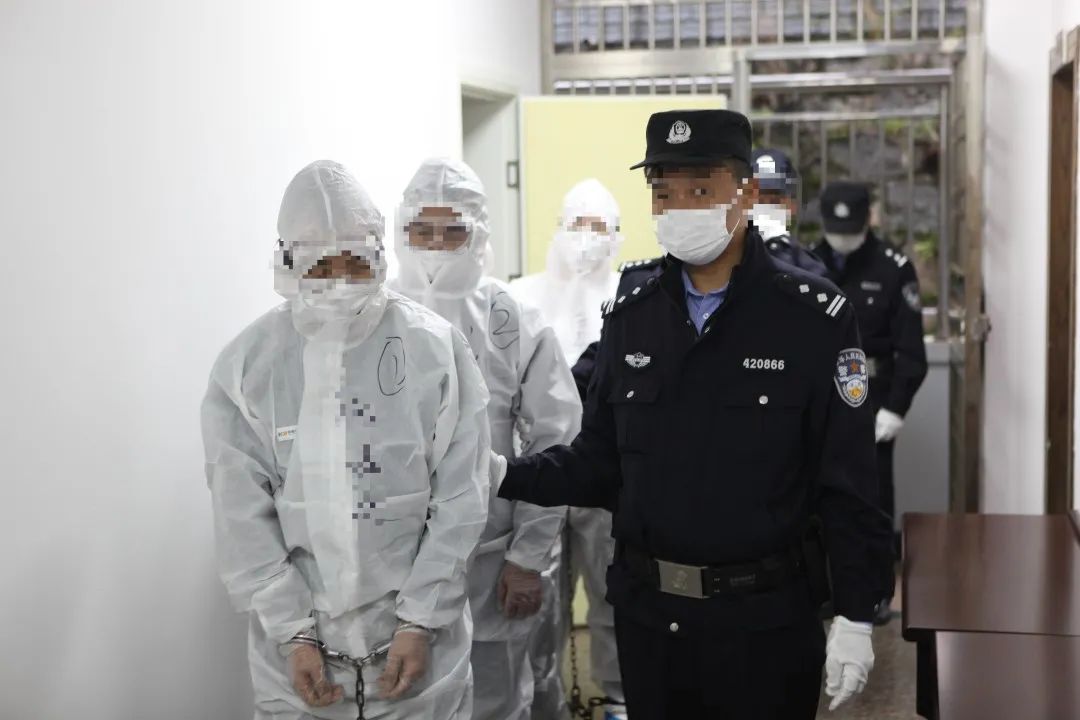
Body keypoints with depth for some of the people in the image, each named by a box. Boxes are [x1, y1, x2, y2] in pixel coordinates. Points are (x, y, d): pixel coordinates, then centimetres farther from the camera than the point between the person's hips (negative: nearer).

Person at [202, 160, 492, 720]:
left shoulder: (435, 348, -6)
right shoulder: (246, 365, -3)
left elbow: (460, 500, -5)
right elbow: (243, 518, -3)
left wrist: (420, 621, -8)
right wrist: (293, 631, -8)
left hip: (416, 635, 0)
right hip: (297, 642, 1)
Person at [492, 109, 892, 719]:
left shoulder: (815, 317, -9)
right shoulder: (631, 319, 4)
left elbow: (849, 485, -8)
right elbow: (599, 462, 6)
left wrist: (856, 616, -9)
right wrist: (507, 474, -10)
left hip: (767, 620, -3)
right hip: (648, 613, 4)